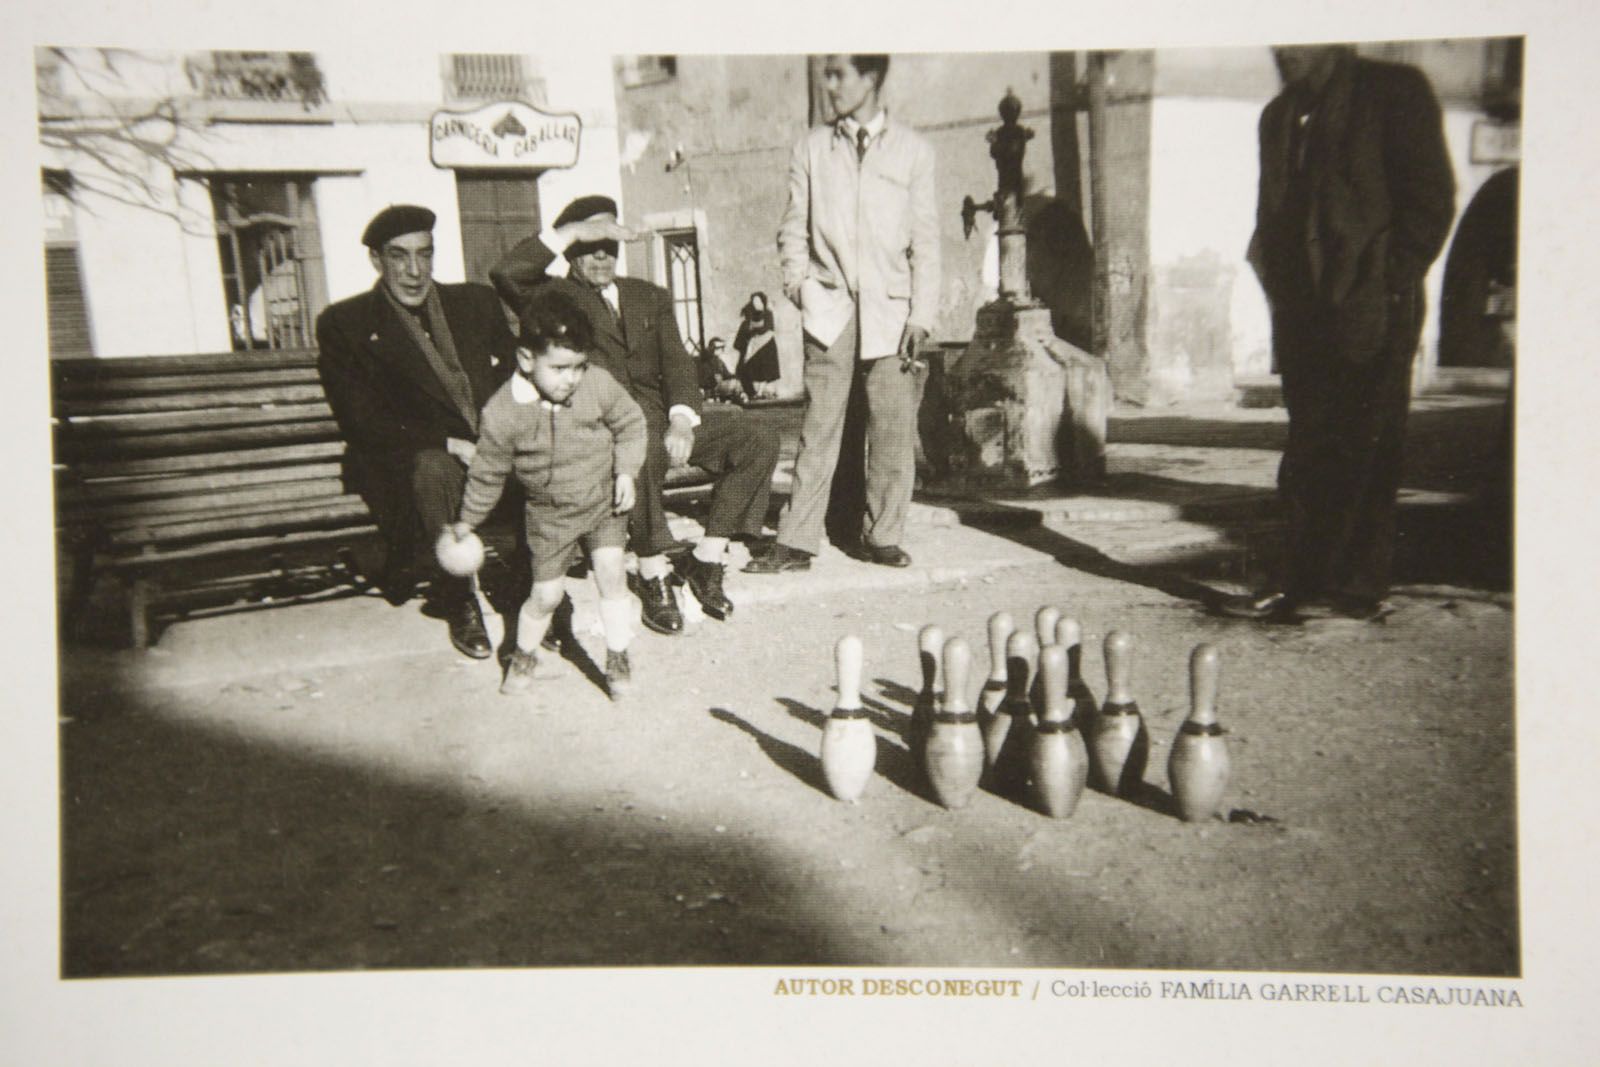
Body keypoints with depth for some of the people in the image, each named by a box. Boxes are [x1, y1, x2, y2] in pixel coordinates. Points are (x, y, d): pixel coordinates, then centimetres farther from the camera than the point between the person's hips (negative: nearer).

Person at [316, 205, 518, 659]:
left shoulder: (477, 303, 14)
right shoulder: (343, 324, 2)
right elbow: (361, 424, -7)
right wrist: (449, 444, -19)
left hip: (496, 450, 4)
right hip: (411, 462, -4)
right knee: (433, 468, -37)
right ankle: (457, 601, -18)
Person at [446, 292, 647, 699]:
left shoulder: (600, 385, -16)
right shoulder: (502, 412, -19)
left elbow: (630, 424, 2)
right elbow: (488, 473, -4)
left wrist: (626, 472, -9)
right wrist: (467, 521, 5)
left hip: (604, 500, 1)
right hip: (548, 513, -1)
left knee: (611, 574, -13)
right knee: (545, 595, 4)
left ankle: (617, 658, 7)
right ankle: (524, 656, 33)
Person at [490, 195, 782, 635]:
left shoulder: (651, 297, 23)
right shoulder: (556, 296, 9)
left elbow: (676, 362, 10)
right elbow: (506, 274, -13)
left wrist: (682, 419, -10)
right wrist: (574, 231, -10)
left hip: (663, 419, 5)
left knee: (758, 442, -15)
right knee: (644, 450, -40)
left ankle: (706, 560, -5)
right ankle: (653, 574, -21)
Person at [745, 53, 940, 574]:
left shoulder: (913, 150, 9)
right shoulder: (811, 147, 12)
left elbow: (925, 241, 5)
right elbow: (794, 225, 15)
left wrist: (921, 316, -2)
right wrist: (795, 274, -4)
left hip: (891, 311, 0)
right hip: (830, 307, 0)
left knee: (893, 430, -1)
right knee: (819, 428, -4)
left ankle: (881, 536, 12)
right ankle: (795, 542, 0)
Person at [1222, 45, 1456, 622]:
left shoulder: (1394, 90, 1)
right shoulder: (1279, 114, 19)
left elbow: (1431, 199, -3)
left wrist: (1391, 282, -10)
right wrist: (1278, 287, 7)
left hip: (1370, 313, -6)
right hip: (1304, 314, 6)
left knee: (1363, 452, -4)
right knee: (1308, 456, 5)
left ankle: (1357, 589, 1)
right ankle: (1304, 585, 9)